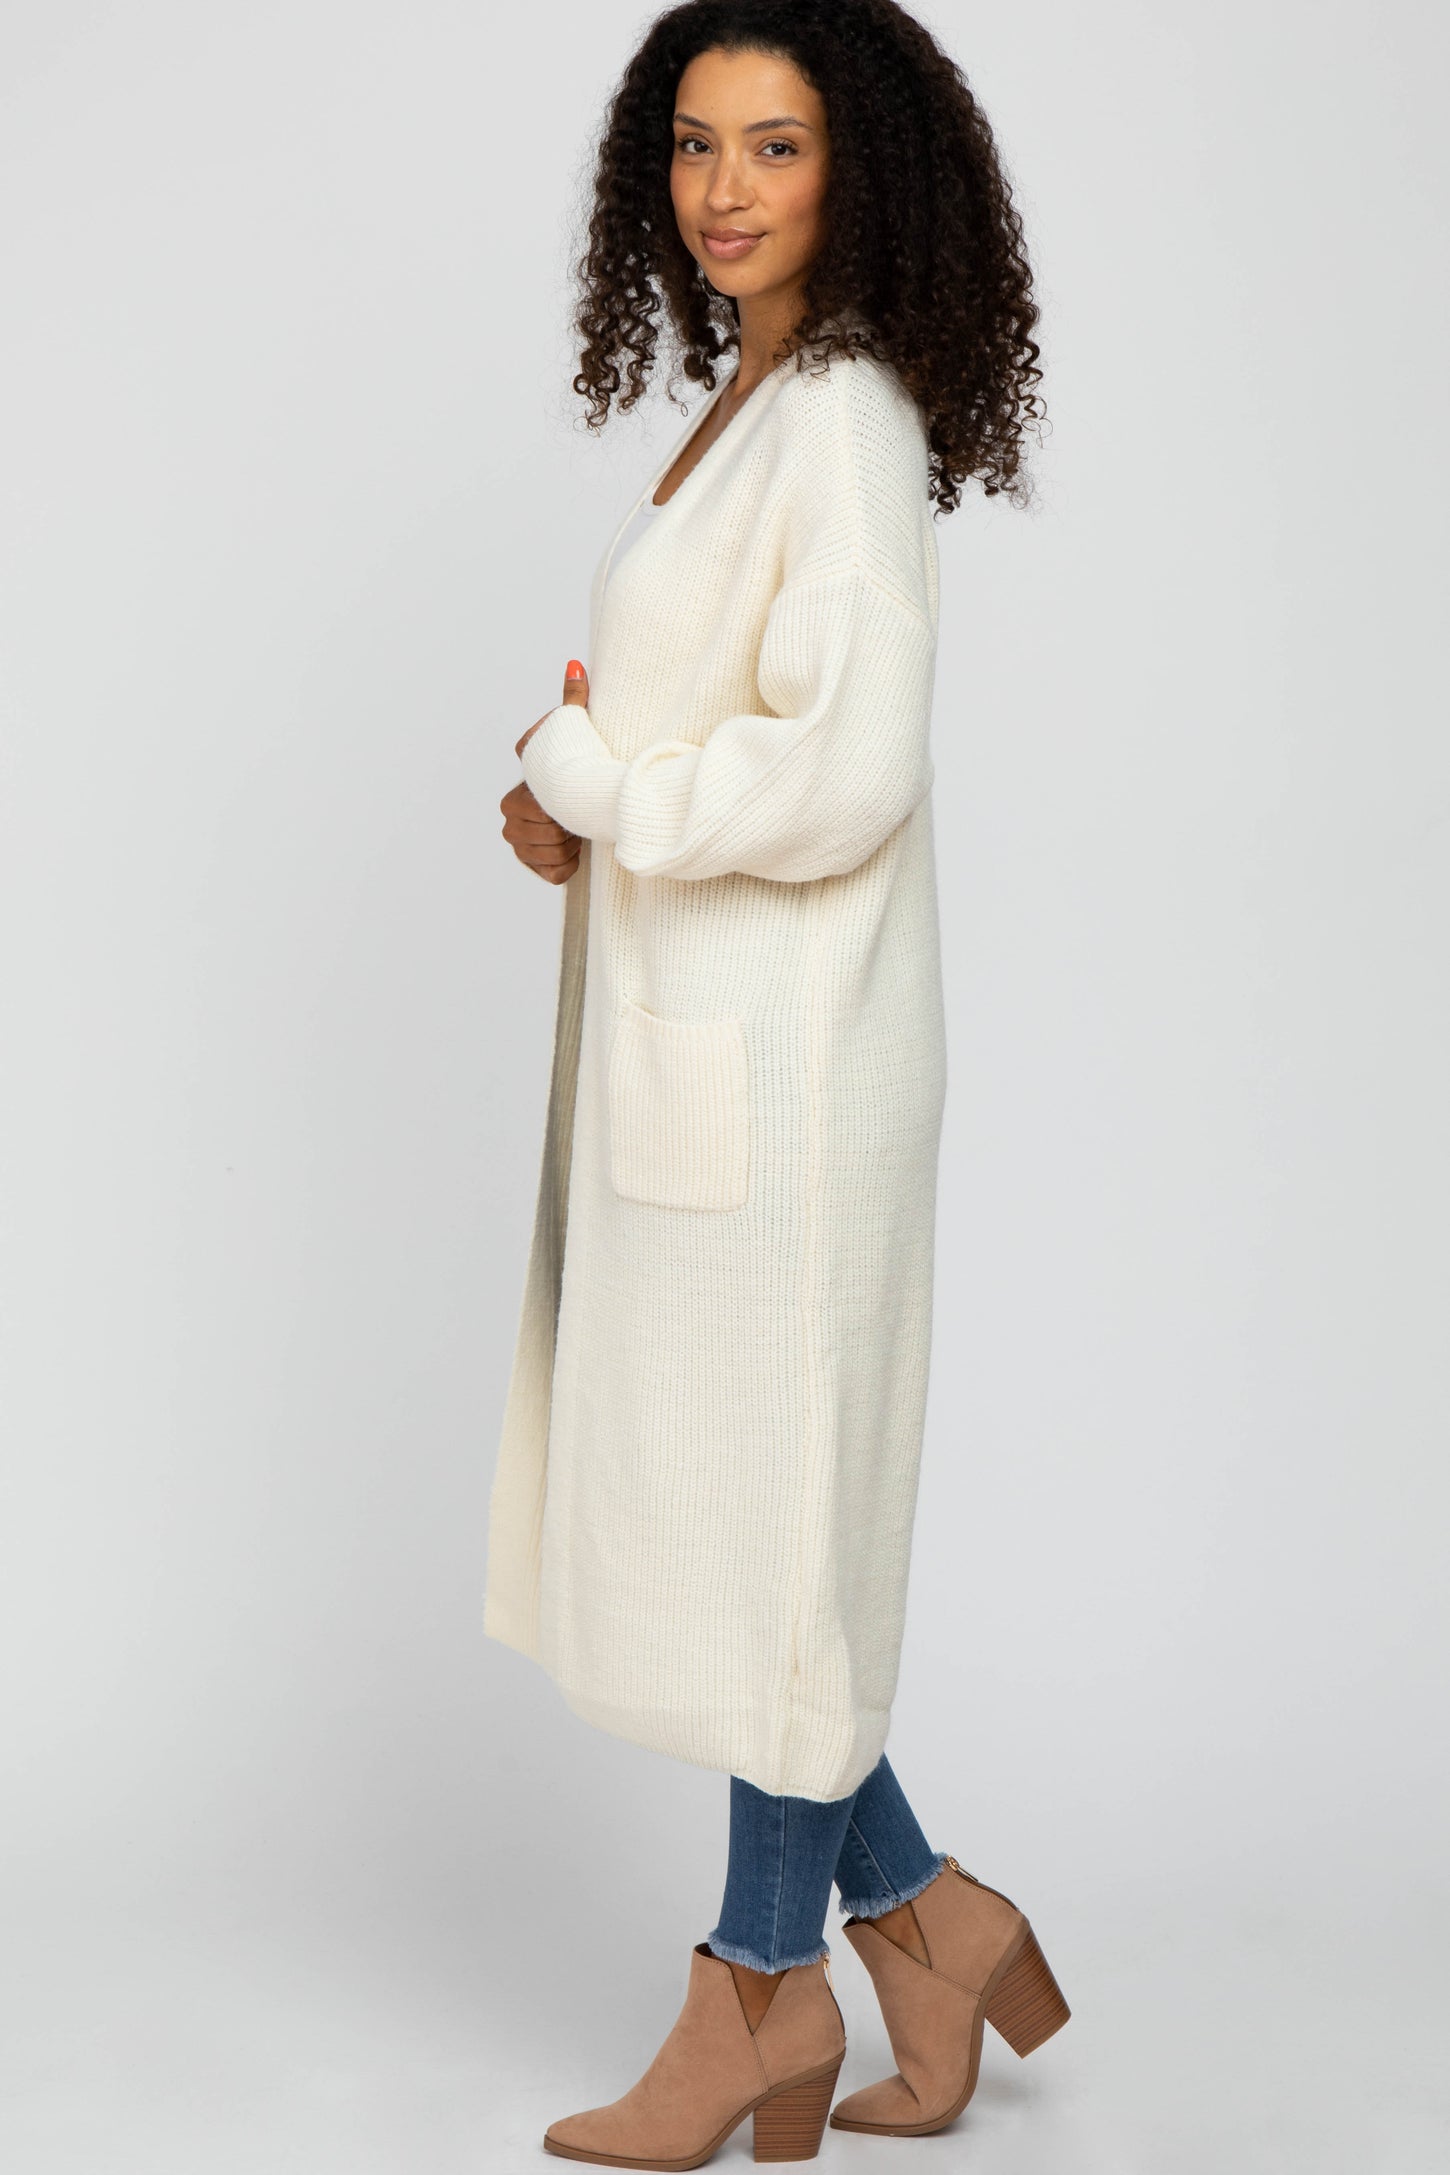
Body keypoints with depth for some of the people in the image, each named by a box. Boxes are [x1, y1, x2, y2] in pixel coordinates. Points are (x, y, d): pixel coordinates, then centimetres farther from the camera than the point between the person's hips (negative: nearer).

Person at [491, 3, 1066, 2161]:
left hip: (784, 1050, -10)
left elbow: (848, 772, -23)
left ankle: (770, 1978, 21)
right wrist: (582, 798, 5)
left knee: (764, 1500, 3)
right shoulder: (746, 404, 15)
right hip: (687, 1038, 10)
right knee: (685, 1487, 14)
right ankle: (920, 1916, 26)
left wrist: (585, 779, -11)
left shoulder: (848, 419, -14)